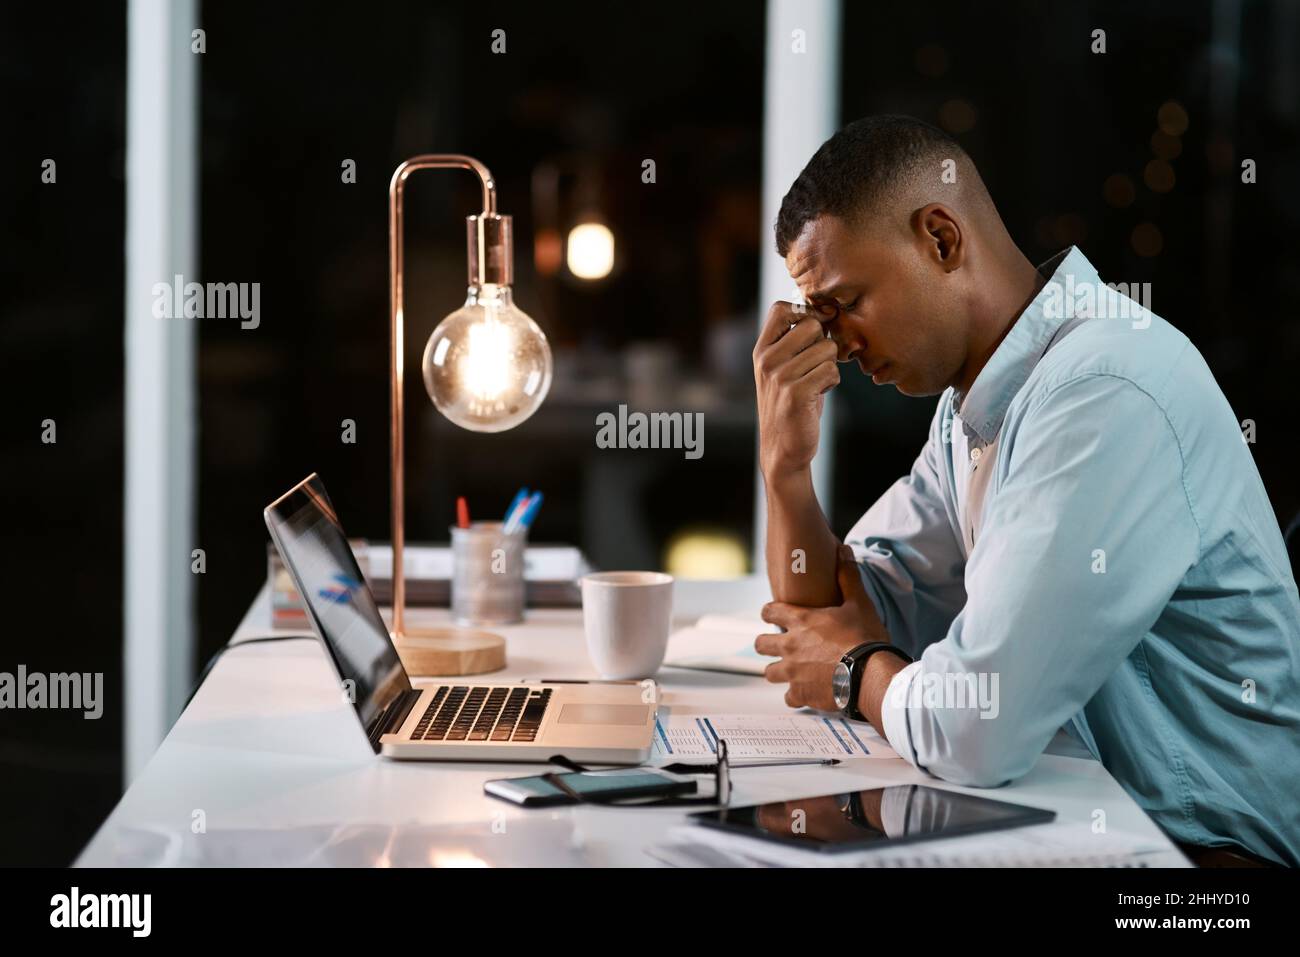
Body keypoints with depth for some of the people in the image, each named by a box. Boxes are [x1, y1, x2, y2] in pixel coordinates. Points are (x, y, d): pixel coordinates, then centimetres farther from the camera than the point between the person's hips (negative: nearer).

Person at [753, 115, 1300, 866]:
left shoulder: (1109, 395, -23)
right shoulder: (976, 399, 8)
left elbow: (969, 732, -27)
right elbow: (838, 622, 13)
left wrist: (858, 671, -6)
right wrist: (787, 462, -4)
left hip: (1215, 846, -8)